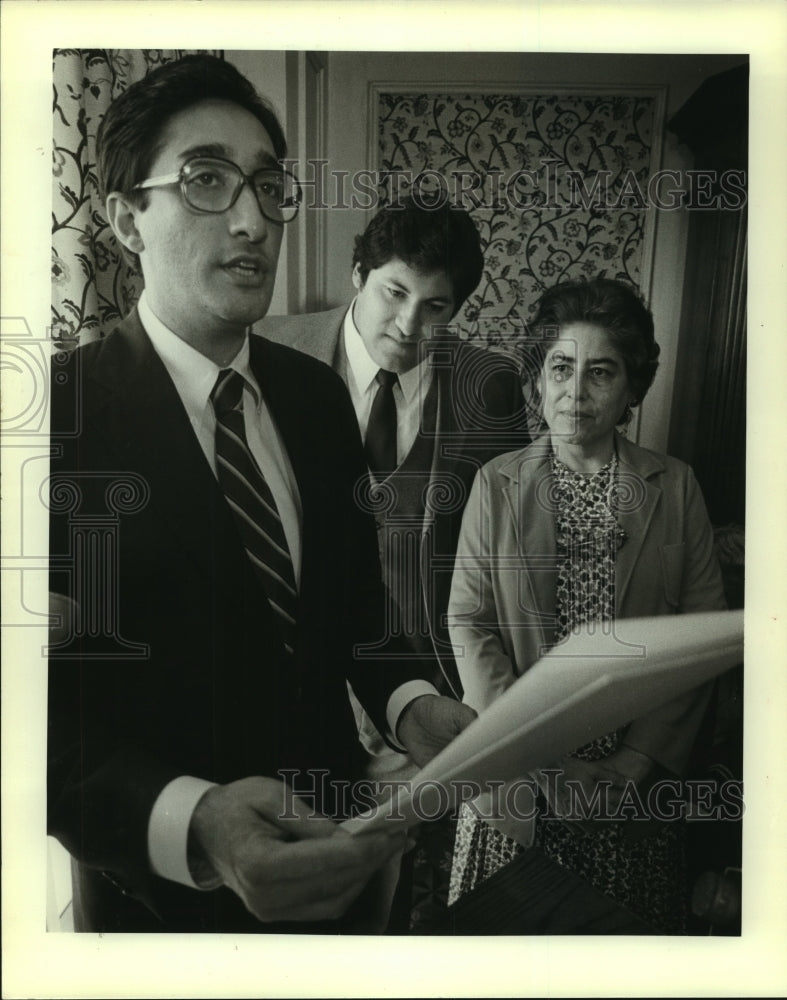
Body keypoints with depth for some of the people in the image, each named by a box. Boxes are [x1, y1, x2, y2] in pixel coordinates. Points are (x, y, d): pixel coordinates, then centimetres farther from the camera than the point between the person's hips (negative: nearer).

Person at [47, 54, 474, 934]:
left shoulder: (317, 394, -3)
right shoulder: (62, 414, -18)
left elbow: (352, 598, 4)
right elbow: (46, 709, -20)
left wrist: (406, 703, -14)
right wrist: (189, 823, -36)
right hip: (161, 885, -4)